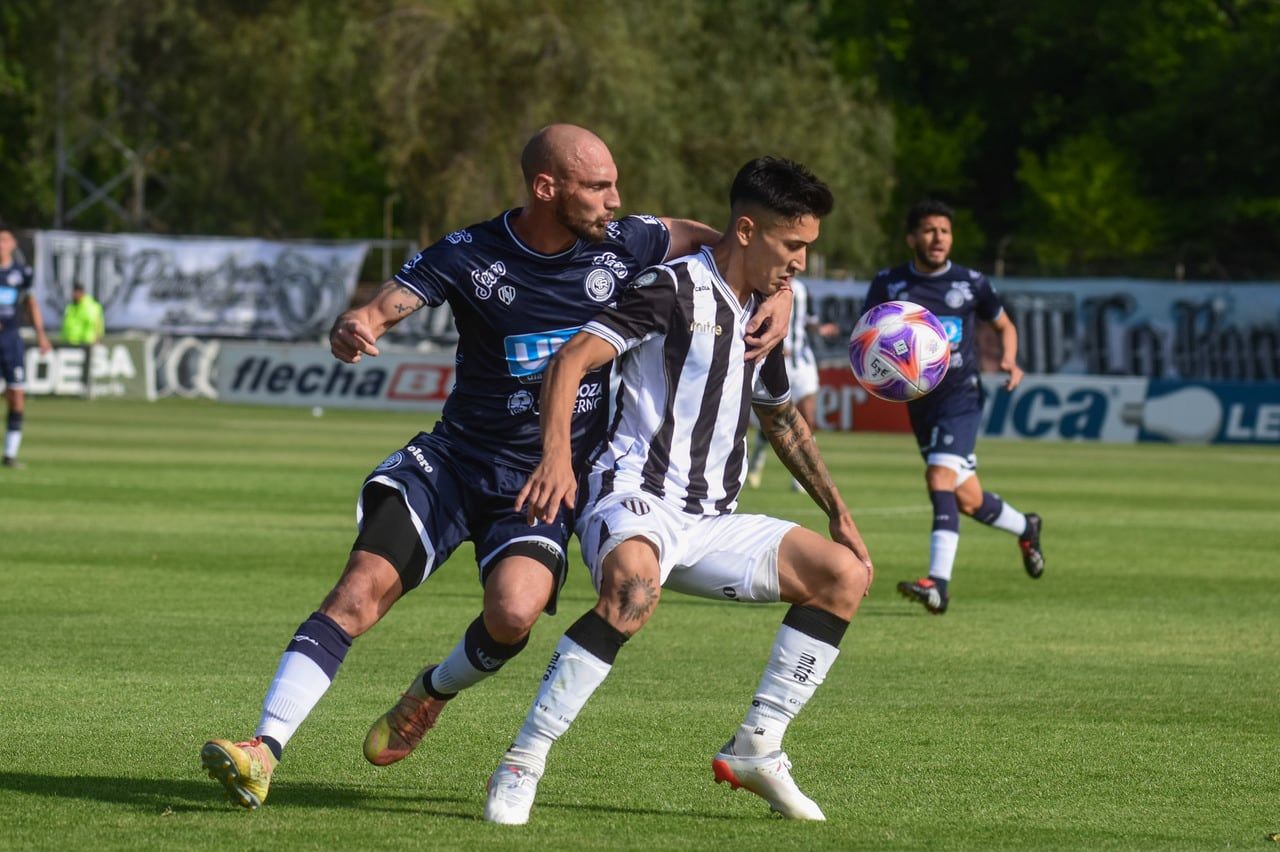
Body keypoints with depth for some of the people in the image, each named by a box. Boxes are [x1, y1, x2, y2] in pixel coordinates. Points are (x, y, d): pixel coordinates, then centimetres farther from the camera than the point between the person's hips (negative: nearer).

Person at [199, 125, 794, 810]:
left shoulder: (620, 245, -4)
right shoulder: (469, 256, -9)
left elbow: (715, 242, 13)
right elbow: (384, 306, -18)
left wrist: (776, 292, -5)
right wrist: (351, 330, -42)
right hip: (454, 462, -1)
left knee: (513, 612, -26)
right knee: (360, 591, -19)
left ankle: (437, 688, 8)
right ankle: (264, 751, -20)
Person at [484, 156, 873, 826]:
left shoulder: (761, 313, 18)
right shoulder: (675, 288, -8)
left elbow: (782, 418, 35)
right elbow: (573, 358, -19)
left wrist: (837, 513, 30)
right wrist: (557, 455, -34)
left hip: (709, 523, 8)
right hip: (637, 500, -8)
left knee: (845, 574, 1)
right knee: (634, 587, -40)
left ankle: (755, 749, 6)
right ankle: (521, 766, -32)